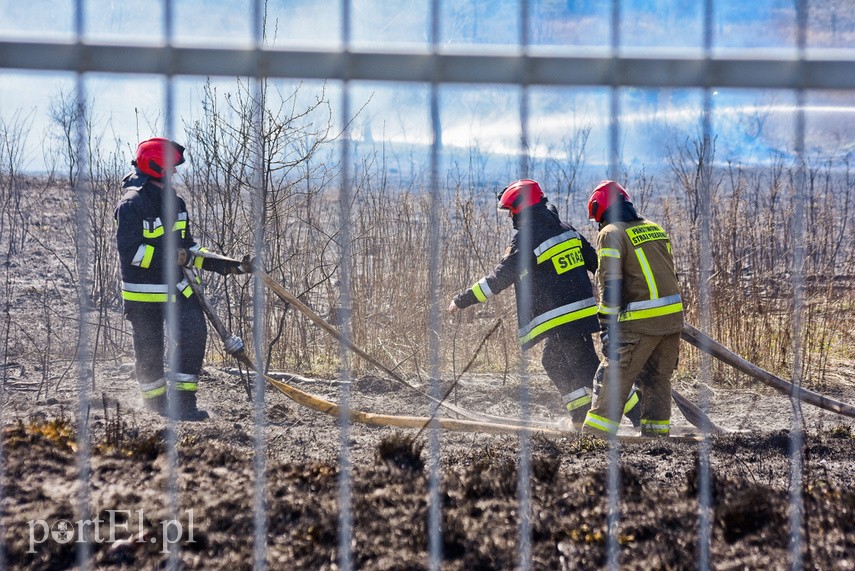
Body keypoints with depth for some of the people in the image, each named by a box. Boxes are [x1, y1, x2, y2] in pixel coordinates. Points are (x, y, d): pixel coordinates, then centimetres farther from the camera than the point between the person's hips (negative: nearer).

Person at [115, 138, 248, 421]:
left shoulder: (175, 202, 11)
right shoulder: (131, 205, -14)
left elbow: (188, 248, 17)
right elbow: (129, 251, -23)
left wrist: (225, 265, 9)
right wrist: (171, 256, -26)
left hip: (178, 287, 6)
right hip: (143, 293, -6)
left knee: (194, 333, -12)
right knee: (149, 351, 4)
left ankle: (182, 401, -8)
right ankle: (156, 404, 25)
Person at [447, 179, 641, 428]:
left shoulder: (526, 240, -15)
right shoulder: (566, 229, 10)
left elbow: (498, 279, -14)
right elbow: (595, 261, 15)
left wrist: (462, 300, -6)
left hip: (564, 319, -9)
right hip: (583, 310, 9)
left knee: (586, 368, -4)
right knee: (553, 362, 21)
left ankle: (641, 417, -6)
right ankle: (581, 417, 24)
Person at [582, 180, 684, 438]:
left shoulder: (611, 234, -6)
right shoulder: (655, 229, 17)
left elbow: (609, 284, -13)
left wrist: (608, 328, -13)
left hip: (641, 322, -7)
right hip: (674, 316, 7)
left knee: (613, 378, -3)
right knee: (658, 379, 14)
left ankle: (593, 436, -4)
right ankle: (657, 433, 15)